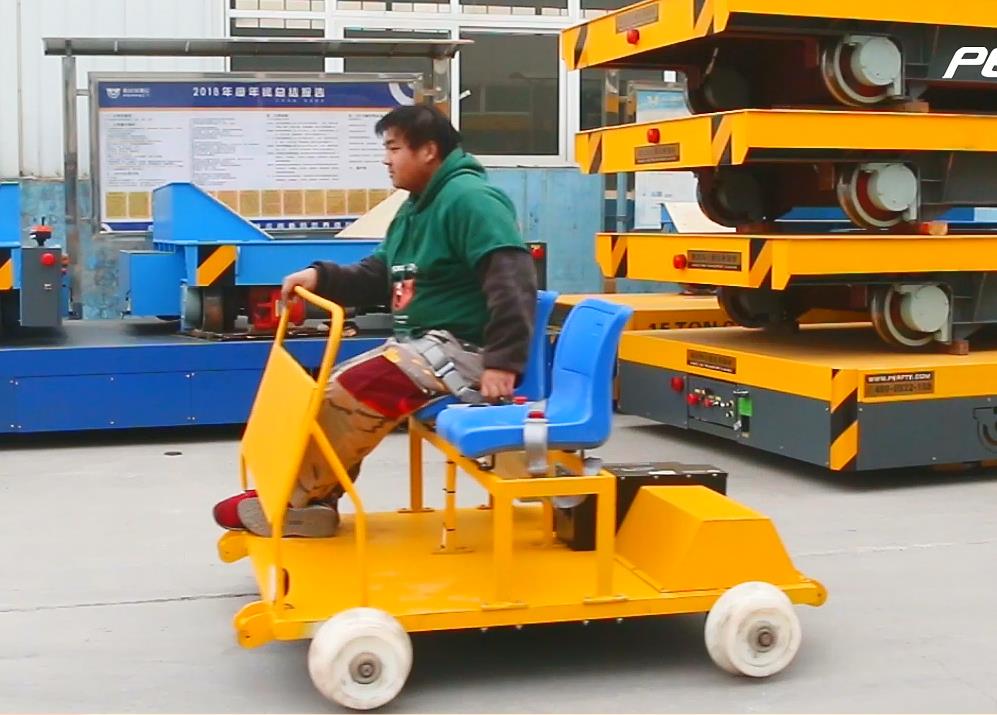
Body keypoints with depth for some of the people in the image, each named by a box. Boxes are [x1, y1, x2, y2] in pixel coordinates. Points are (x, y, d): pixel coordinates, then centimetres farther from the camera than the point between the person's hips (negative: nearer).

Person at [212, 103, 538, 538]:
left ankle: (293, 504, -4)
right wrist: (322, 277, -1)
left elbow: (512, 278, -27)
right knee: (334, 392, 7)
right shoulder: (415, 208, 16)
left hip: (458, 349, -11)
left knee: (351, 394, -18)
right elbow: (377, 278, 17)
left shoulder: (467, 198, -17)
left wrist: (503, 360, -32)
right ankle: (313, 501, 6)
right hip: (420, 342, 11)